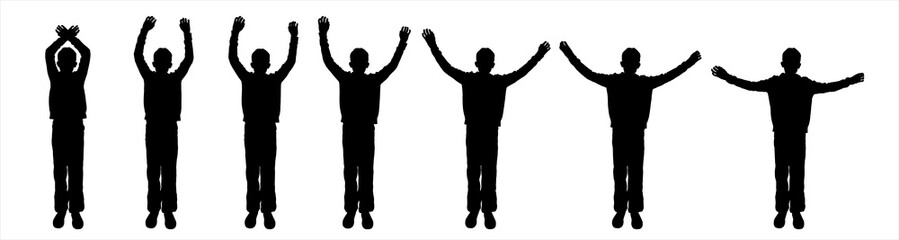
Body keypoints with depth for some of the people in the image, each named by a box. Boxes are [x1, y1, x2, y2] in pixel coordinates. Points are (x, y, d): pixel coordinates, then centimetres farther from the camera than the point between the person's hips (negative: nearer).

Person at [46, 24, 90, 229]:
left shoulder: (78, 77, 4)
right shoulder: (55, 77, 4)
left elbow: (86, 54, -4)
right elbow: (48, 54, -5)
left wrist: (72, 39, -4)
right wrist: (63, 38, -6)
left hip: (76, 127, 0)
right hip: (59, 127, 0)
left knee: (76, 171, -1)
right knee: (59, 171, 2)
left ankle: (76, 211, 0)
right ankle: (60, 210, 6)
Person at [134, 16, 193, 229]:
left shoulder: (175, 78, 0)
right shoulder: (149, 78, -1)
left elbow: (189, 58, -5)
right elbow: (137, 56, -9)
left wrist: (187, 34, -12)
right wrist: (144, 31, -17)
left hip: (170, 129, 0)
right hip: (153, 128, 0)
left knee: (169, 172, 2)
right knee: (153, 172, 3)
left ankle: (169, 210, 4)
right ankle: (153, 210, 8)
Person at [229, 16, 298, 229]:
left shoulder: (275, 80, 0)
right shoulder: (247, 79, -1)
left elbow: (290, 61, -3)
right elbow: (232, 58, -7)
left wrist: (294, 37, -10)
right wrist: (235, 33, -15)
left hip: (269, 130, 0)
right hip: (251, 130, 0)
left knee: (268, 173, 2)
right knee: (252, 173, 4)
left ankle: (268, 211, 7)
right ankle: (252, 210, 10)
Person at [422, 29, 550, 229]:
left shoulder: (499, 81, 0)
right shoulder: (468, 80, -1)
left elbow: (521, 72, 1)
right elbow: (446, 67, -4)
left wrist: (538, 55, -5)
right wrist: (433, 47, -13)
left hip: (491, 132, 0)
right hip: (472, 131, 0)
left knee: (489, 174, 2)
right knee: (473, 174, 4)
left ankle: (489, 211, 5)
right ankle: (473, 211, 9)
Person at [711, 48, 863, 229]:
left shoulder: (806, 84, -2)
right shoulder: (774, 83, -3)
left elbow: (828, 87, 2)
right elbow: (751, 86, -3)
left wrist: (850, 81, -5)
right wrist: (729, 78, -11)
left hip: (798, 136, 0)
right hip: (780, 136, 0)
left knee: (798, 175, 2)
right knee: (781, 174, 3)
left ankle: (797, 211, 8)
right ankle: (781, 211, 10)